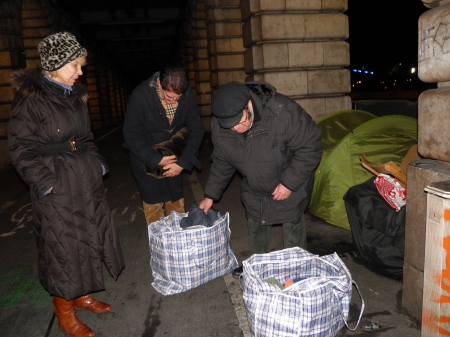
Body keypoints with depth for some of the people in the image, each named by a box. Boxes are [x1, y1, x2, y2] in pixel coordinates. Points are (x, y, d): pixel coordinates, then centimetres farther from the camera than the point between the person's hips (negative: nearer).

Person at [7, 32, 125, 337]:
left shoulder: (76, 95, 11)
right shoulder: (30, 98, -11)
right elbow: (21, 148, -11)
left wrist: (98, 165, 8)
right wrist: (45, 183, -16)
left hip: (88, 180, 7)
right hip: (57, 186, -7)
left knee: (90, 239, 15)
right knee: (62, 246, 4)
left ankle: (82, 295, 36)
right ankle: (65, 311, 25)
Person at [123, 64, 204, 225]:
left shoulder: (188, 95, -16)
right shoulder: (140, 96, -24)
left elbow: (196, 130, -9)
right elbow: (131, 135, -18)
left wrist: (183, 162, -16)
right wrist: (156, 159, -22)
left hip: (173, 155, 3)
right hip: (145, 156, -3)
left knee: (176, 200, 10)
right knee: (153, 203, 0)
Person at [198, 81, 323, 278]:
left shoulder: (282, 112, -36)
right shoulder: (219, 126, -20)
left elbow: (311, 147, -25)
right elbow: (221, 162, -2)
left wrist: (289, 183, -25)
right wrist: (210, 195, 1)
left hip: (290, 183, -4)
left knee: (292, 225, 2)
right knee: (255, 225, 16)